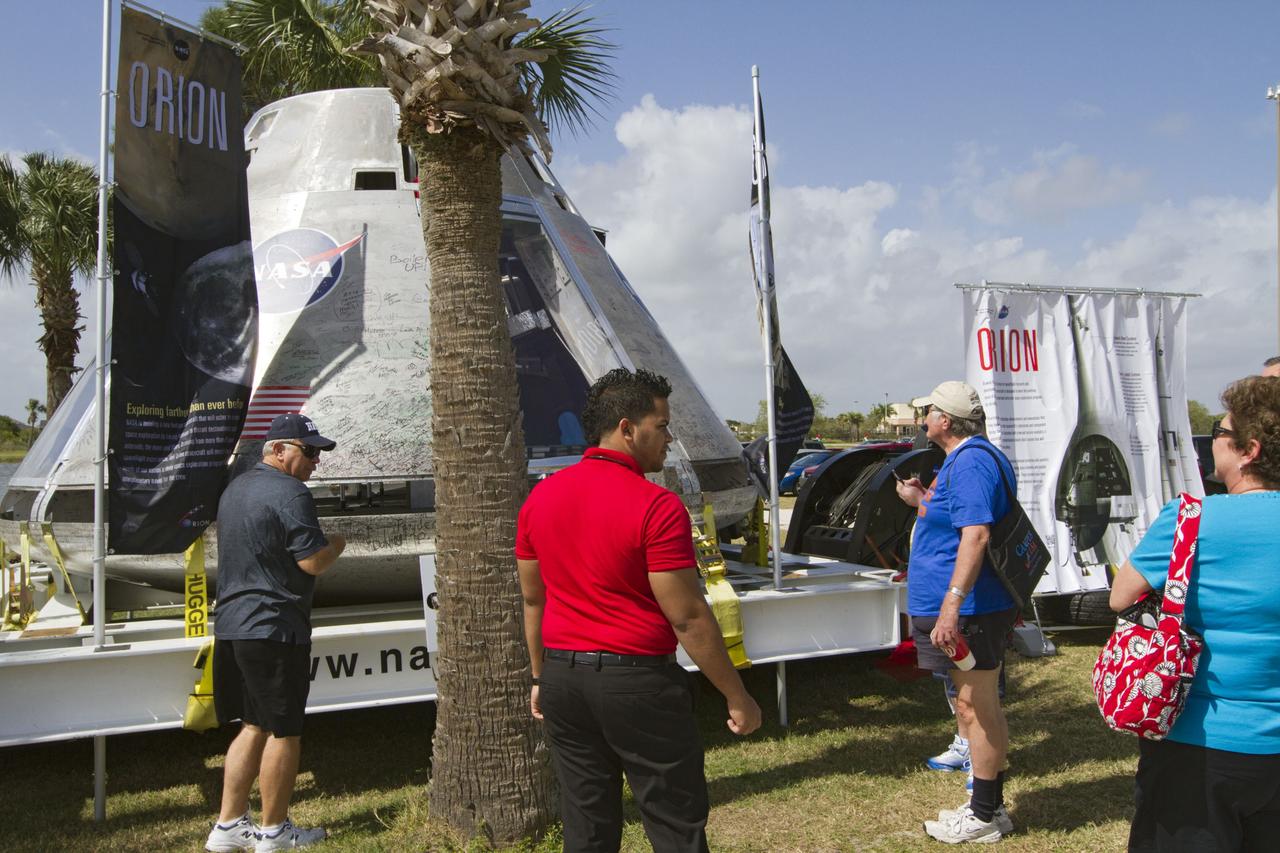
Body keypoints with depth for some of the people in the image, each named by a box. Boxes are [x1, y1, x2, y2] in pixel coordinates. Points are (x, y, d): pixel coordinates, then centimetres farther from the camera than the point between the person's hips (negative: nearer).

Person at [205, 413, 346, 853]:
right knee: (283, 731, 3)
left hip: (232, 625, 9)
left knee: (254, 726, 17)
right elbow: (313, 561, -20)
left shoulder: (236, 488, 16)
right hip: (274, 628, -9)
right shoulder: (289, 493, -15)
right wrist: (336, 544, 1)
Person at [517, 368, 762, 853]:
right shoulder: (657, 508, -17)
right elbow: (688, 618, -16)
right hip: (637, 682, -6)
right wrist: (737, 697, -7)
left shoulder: (541, 498, 3)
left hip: (563, 677, 7)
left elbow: (532, 599, 11)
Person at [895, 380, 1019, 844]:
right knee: (979, 708, 18)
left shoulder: (971, 462, -19)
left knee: (976, 709, -1)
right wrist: (922, 501, 20)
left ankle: (984, 817, 10)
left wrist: (952, 603, -31)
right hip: (969, 608, 11)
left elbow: (976, 533, -28)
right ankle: (989, 806, 29)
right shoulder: (965, 458, 16)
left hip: (970, 609, -11)